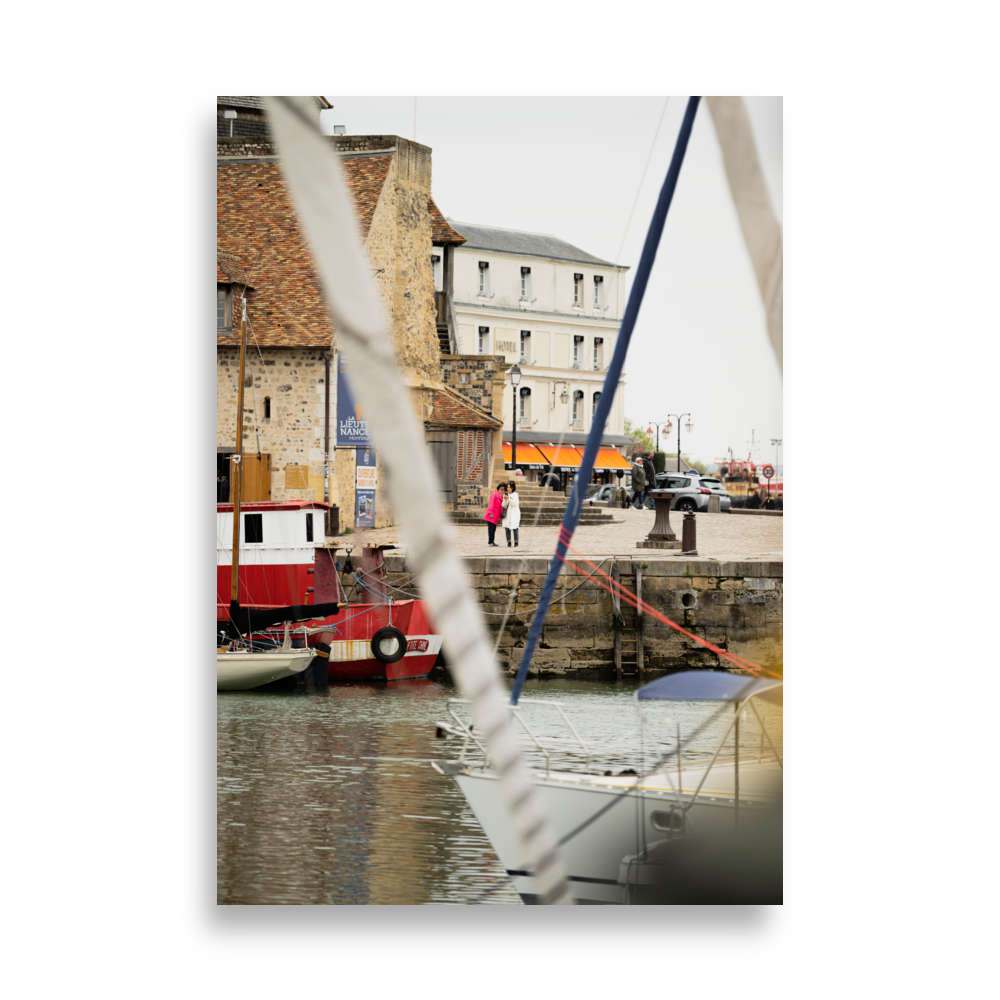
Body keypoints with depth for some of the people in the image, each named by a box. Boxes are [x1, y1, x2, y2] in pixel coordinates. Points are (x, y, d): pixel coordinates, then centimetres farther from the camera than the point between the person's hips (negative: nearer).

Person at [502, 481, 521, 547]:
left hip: (514, 514, -4)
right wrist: (505, 500, -13)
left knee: (514, 529, -6)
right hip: (507, 514, 4)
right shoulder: (506, 495, 9)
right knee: (507, 529, -2)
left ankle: (516, 543, 2)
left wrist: (509, 499, -23)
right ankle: (508, 543, 2)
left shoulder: (515, 495, -2)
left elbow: (515, 504, -13)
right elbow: (504, 506, 7)